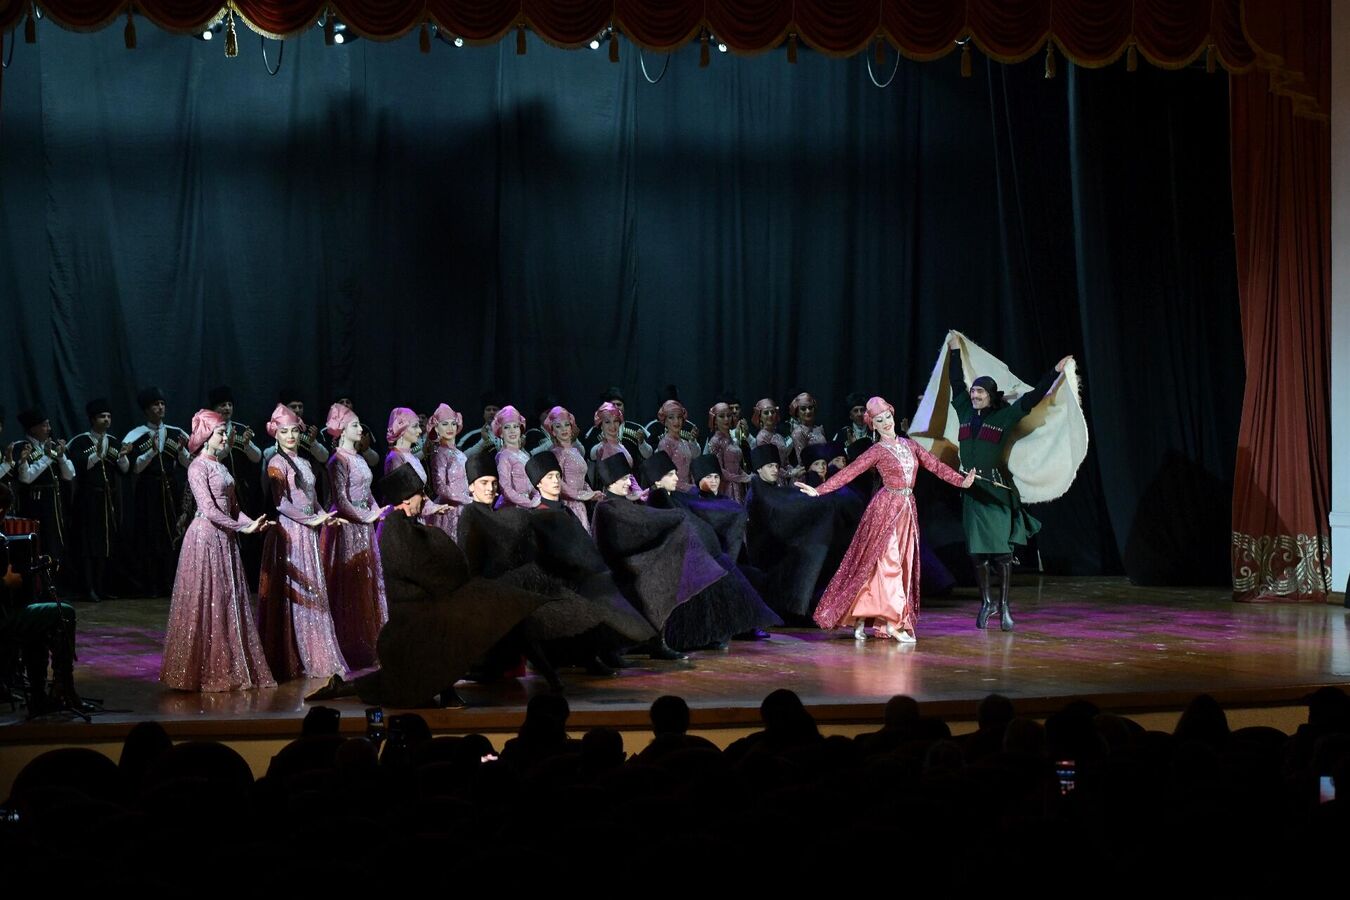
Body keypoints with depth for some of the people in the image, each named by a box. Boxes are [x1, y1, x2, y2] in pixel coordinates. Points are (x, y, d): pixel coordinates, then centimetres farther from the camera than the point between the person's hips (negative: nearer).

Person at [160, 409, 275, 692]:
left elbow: (232, 507, 13)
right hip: (206, 538, -8)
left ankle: (228, 668, 15)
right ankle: (203, 671, 4)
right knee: (206, 603, -3)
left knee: (228, 602, 9)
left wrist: (252, 523, -4)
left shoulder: (220, 466, 14)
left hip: (224, 539, 8)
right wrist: (243, 528, -17)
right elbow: (209, 510, -17)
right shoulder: (198, 467, -11)